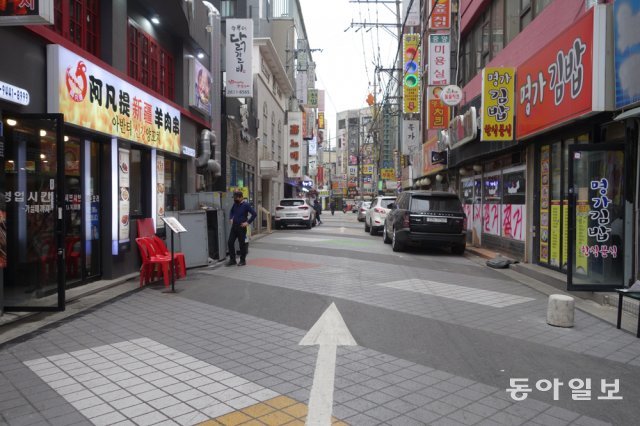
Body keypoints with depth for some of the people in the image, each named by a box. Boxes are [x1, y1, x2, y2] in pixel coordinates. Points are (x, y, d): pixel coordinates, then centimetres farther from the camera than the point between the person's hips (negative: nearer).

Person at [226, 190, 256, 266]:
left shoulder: (246, 205, -12)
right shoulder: (235, 204, 7)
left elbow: (254, 214, -16)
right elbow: (231, 212, 27)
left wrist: (248, 222, -17)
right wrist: (231, 218, 11)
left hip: (241, 227, -6)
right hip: (234, 226, 6)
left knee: (242, 244, 2)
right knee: (230, 242, 5)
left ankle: (243, 260, 14)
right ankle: (232, 259, 16)